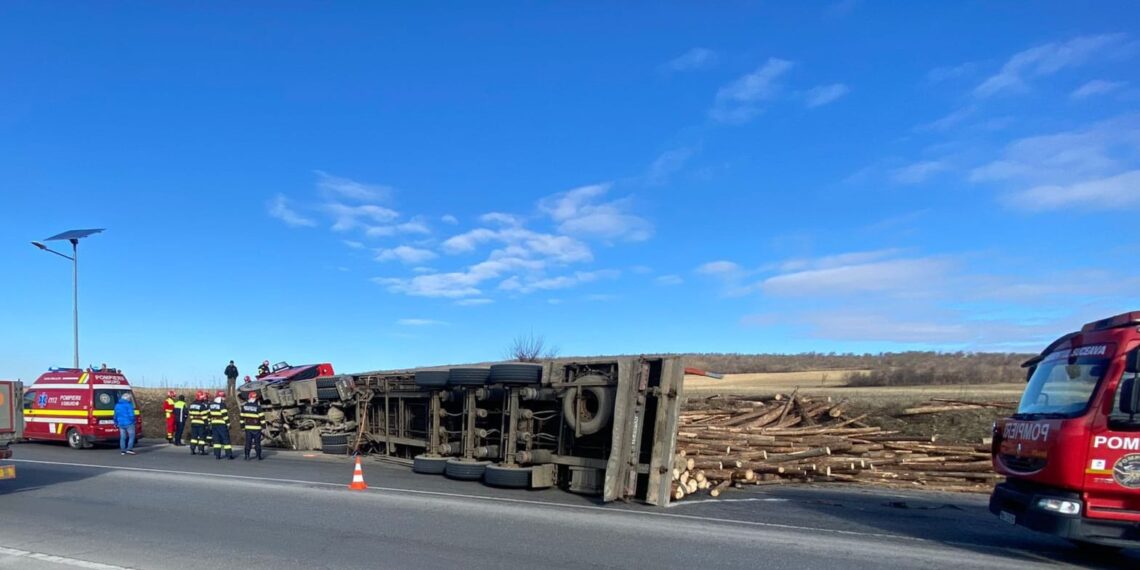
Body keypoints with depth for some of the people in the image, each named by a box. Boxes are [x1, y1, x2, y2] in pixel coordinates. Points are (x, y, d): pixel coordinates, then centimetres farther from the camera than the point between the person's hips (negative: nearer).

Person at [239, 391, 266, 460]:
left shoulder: (244, 406, 2)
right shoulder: (257, 406, -12)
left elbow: (242, 416, 7)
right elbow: (262, 416, -11)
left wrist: (242, 426, 14)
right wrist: (263, 425, -1)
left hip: (248, 427, 3)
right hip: (256, 428, -3)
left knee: (248, 442, 8)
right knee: (257, 442, 4)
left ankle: (247, 456, 5)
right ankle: (258, 456, 8)